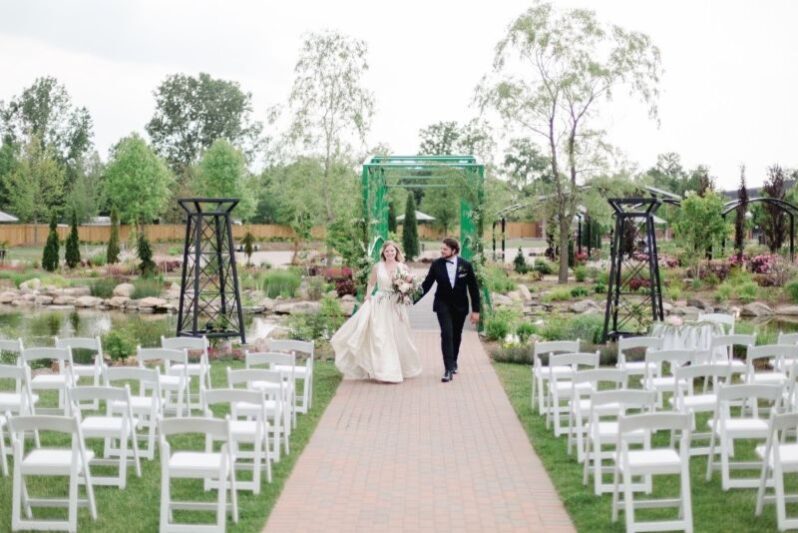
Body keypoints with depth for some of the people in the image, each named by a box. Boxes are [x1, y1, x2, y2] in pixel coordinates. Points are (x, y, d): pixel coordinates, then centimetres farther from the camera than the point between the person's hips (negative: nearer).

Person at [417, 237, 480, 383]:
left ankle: (453, 362, 36)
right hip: (443, 305, -1)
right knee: (447, 334, -15)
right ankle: (448, 369, -16)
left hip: (460, 306, 1)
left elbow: (473, 288, -3)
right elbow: (426, 284, -4)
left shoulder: (466, 265, -8)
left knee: (456, 336, 13)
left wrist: (476, 310, -4)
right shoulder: (436, 264, -8)